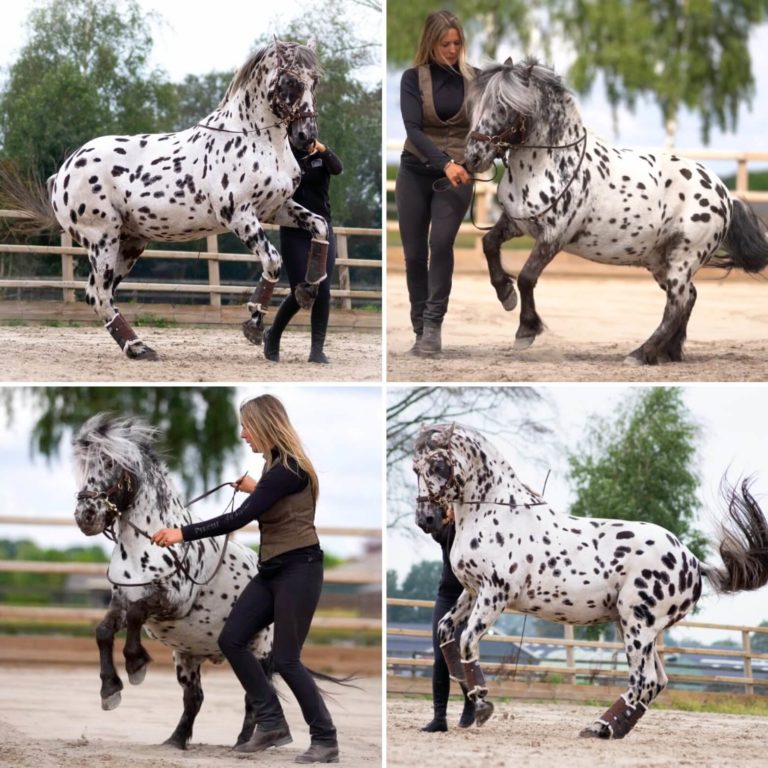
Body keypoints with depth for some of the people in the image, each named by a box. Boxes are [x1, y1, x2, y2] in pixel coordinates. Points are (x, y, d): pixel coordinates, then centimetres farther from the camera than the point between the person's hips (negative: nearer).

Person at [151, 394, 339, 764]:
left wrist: (184, 533, -24)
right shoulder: (277, 464, 11)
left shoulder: (288, 469, -19)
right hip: (272, 569, 10)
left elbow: (240, 518, -24)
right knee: (231, 639, 3)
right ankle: (272, 723, 10)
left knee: (285, 659, -6)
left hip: (298, 569, -10)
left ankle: (326, 741, 5)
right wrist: (253, 488, 35)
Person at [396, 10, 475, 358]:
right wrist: (444, 162, -31)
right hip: (415, 172, 1)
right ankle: (420, 329, 15)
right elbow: (413, 129, -17)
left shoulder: (473, 78, 0)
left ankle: (433, 325, -19)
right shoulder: (413, 78, -6)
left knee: (441, 243, -22)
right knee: (415, 253, 3)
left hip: (457, 175, -1)